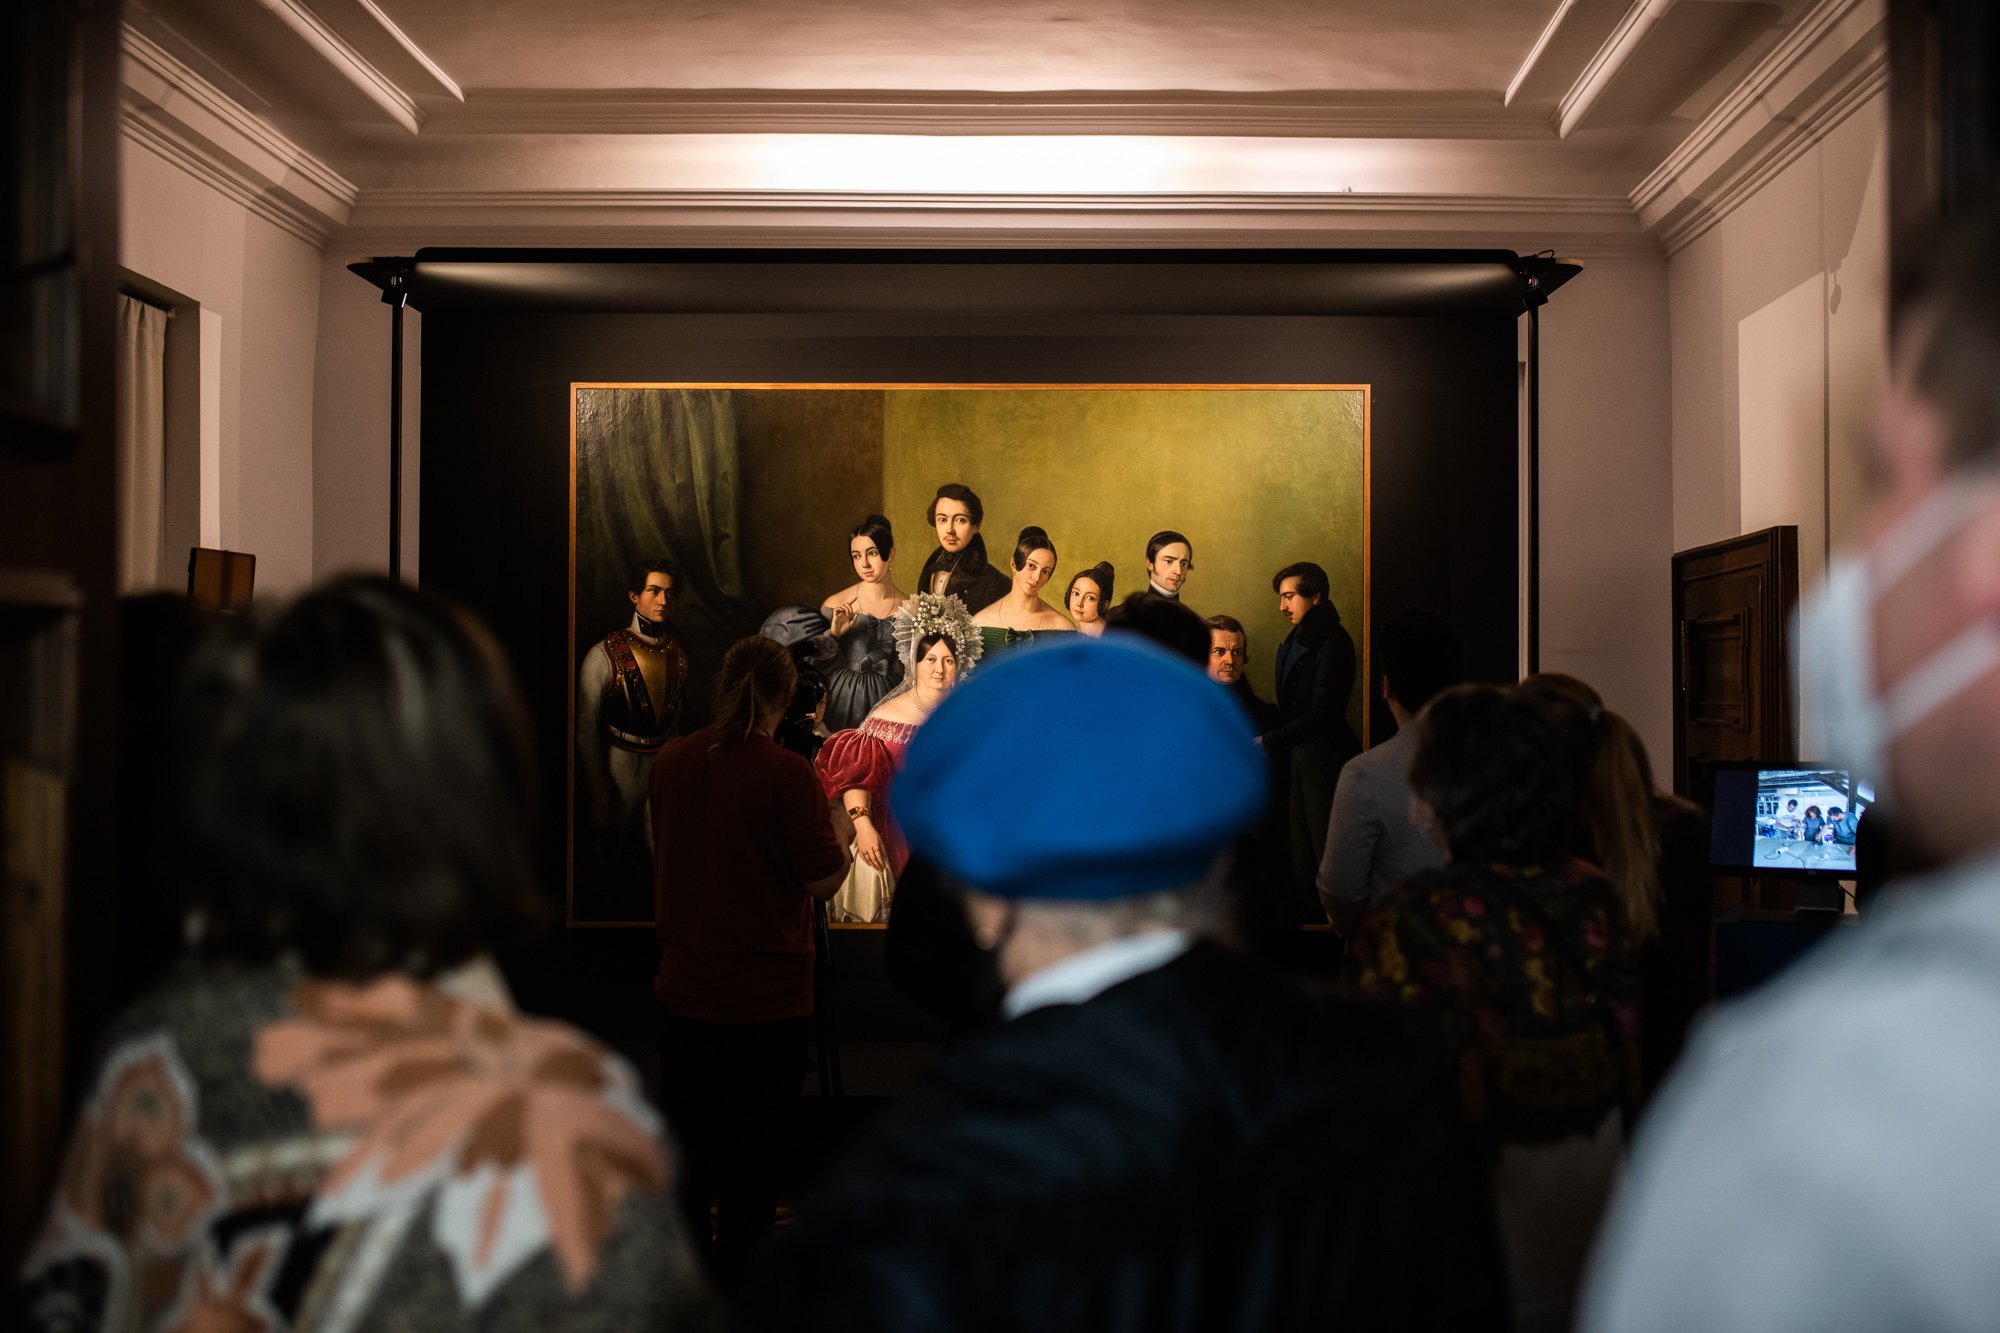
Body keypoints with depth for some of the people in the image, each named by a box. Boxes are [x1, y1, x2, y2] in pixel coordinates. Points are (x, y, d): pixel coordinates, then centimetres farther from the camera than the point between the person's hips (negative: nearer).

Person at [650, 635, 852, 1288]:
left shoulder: (670, 761, -1)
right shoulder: (785, 774, -19)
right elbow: (825, 878, -15)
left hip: (685, 990, 6)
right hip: (767, 997, -5)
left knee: (687, 1145, 18)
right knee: (753, 1160, 7)